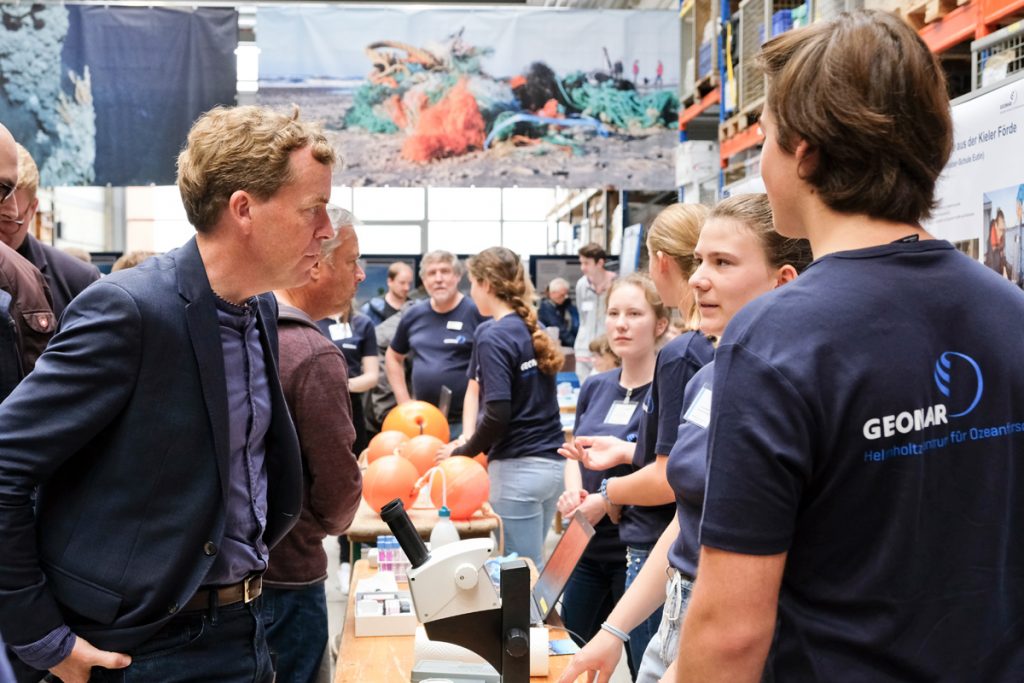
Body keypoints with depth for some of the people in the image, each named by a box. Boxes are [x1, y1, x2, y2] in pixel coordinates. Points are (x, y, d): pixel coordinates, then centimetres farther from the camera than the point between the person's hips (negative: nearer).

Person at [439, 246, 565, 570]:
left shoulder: (493, 336, -13)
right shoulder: (532, 330, 10)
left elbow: (497, 414, -20)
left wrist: (464, 450, -5)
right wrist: (470, 438, 12)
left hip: (518, 469, -8)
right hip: (552, 464, 8)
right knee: (533, 565, 17)